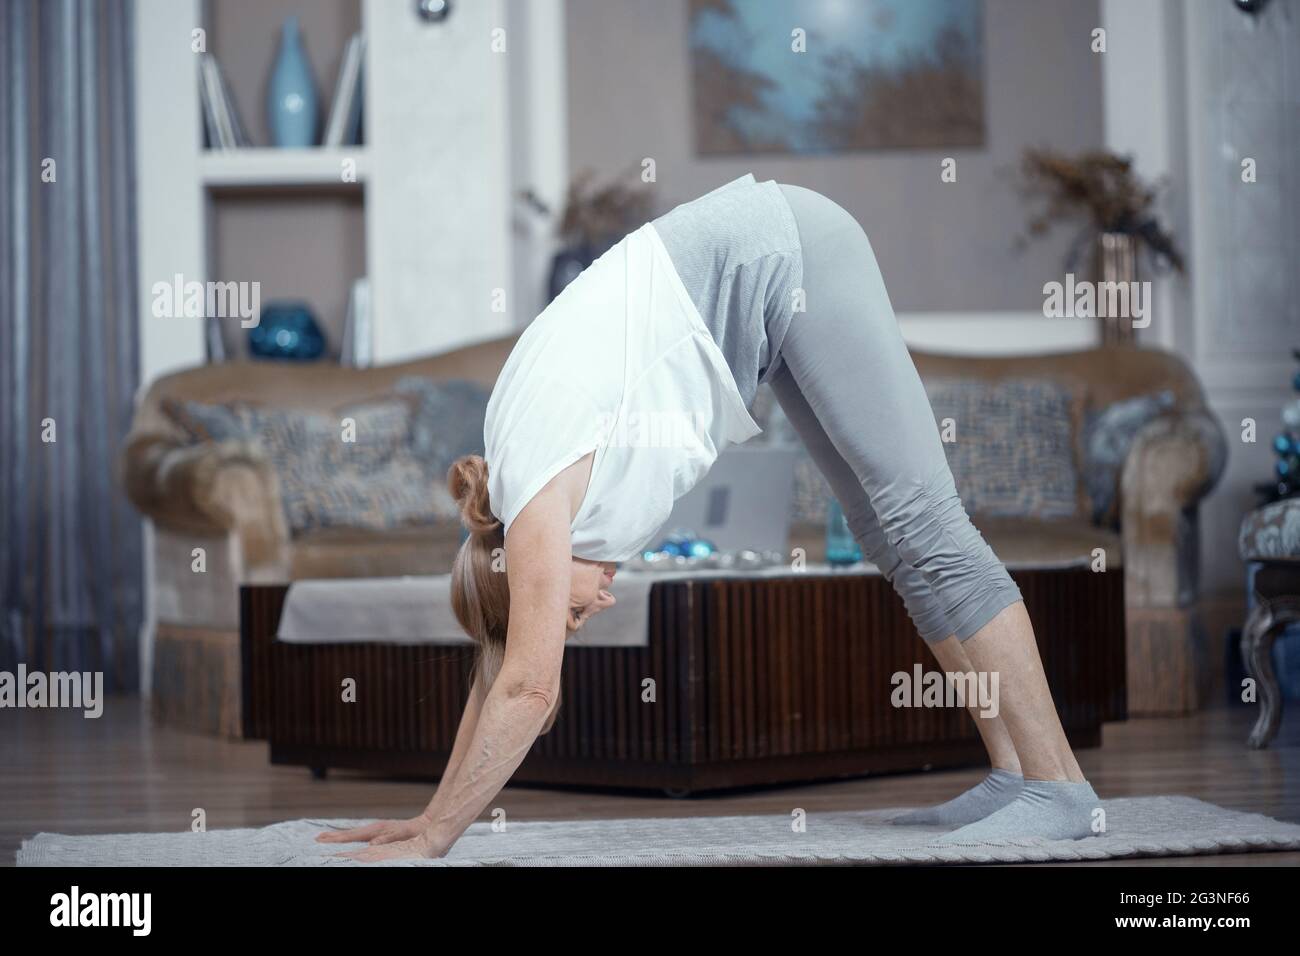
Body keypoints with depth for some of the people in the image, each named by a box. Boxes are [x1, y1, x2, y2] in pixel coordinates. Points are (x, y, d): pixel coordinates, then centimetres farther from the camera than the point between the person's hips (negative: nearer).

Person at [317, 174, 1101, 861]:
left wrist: (434, 836, -11)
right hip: (768, 262, 8)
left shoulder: (539, 513, -13)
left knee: (919, 522, -10)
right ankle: (1014, 775, 5)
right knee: (894, 531, 4)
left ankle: (1059, 785, -11)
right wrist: (433, 816, 17)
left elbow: (527, 690, -15)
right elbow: (505, 677, 16)